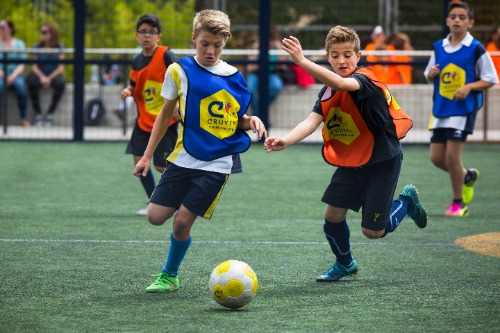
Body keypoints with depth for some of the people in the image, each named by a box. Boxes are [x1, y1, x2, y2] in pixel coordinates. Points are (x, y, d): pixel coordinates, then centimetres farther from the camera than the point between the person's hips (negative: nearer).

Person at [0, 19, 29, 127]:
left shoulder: (19, 44, 10)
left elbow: (22, 64, 1)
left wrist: (13, 76, -15)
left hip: (14, 75, 0)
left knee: (20, 85, -34)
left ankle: (24, 118, -27)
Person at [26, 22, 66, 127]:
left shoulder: (59, 48, 1)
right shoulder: (37, 47, 4)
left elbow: (61, 68, -5)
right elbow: (34, 66, -2)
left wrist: (50, 78, -20)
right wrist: (41, 77, -21)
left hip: (54, 75, -1)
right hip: (40, 75, 1)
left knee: (61, 83, -36)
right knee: (30, 80, -34)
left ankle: (50, 113, -22)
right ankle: (37, 113, -23)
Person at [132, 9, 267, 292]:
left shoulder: (234, 77, 2)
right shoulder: (180, 70, 1)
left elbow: (238, 120, 13)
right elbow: (166, 114, 11)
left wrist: (251, 122, -11)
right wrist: (148, 155, 10)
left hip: (216, 164, -1)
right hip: (183, 159, 2)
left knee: (182, 221, -9)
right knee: (156, 216, -7)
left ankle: (169, 276, 13)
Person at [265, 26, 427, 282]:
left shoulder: (364, 80, -22)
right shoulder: (328, 90, -1)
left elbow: (340, 83, -45)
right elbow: (312, 121, -14)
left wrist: (302, 61, -57)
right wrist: (286, 141, -34)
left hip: (383, 162, -6)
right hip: (351, 162, 6)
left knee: (373, 231, -3)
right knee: (332, 214, 0)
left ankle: (406, 201, 26)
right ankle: (344, 264, 27)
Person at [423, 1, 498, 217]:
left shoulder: (476, 49, -6)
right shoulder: (438, 47, 8)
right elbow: (429, 78, 18)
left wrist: (469, 86, -18)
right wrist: (430, 74, -6)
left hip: (463, 109, -5)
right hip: (440, 109, 5)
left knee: (452, 155, -9)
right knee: (436, 157, 4)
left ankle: (458, 203, 8)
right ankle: (467, 176, 33)